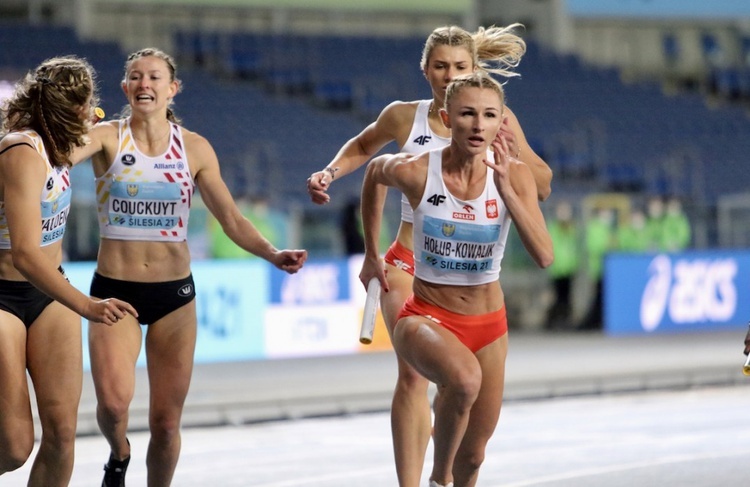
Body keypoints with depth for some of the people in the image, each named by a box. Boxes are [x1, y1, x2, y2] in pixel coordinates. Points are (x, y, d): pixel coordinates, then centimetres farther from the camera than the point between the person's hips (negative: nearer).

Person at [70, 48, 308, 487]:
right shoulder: (107, 137, -3)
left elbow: (231, 218, 2)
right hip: (114, 289, -2)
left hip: (174, 292, 2)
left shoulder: (194, 148, 3)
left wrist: (273, 254, -14)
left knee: (166, 420, 2)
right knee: (113, 400, -21)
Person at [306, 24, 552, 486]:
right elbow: (363, 147, 22)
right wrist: (330, 173, 4)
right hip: (409, 263, -1)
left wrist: (517, 151, -16)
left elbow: (542, 188, 2)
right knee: (414, 372, -18)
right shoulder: (403, 116, -1)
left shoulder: (496, 120, -3)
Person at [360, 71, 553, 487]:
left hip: (488, 324, 3)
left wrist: (506, 190, -31)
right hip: (426, 316, -3)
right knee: (464, 378, -37)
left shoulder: (514, 176, -12)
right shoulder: (415, 171, -17)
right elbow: (374, 172, 8)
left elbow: (544, 257, -22)